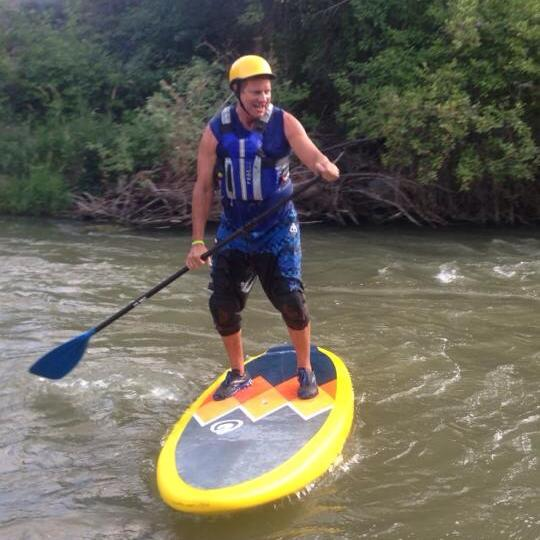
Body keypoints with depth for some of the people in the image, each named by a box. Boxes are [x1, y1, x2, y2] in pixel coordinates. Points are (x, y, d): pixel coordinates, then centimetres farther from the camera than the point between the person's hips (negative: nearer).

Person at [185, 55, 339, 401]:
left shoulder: (284, 123, -9)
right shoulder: (217, 131, -6)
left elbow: (313, 156, -23)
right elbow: (203, 187, -3)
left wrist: (326, 168, -48)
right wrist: (198, 241, -7)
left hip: (278, 229, -2)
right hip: (233, 230, 2)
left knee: (291, 300, -10)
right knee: (223, 306, 2)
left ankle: (306, 371, 13)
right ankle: (238, 375, 24)